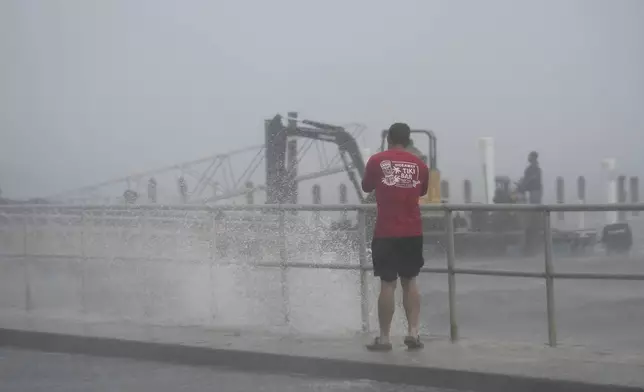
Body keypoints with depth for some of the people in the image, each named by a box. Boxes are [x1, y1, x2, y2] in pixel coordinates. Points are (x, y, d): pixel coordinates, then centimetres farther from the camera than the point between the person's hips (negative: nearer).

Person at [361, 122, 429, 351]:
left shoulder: (377, 161, -3)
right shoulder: (419, 164, 5)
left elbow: (366, 188, 11)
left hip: (386, 232, -3)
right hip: (413, 232, 3)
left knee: (387, 284, -1)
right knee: (410, 281, 13)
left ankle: (384, 338, 2)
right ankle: (413, 333, 6)